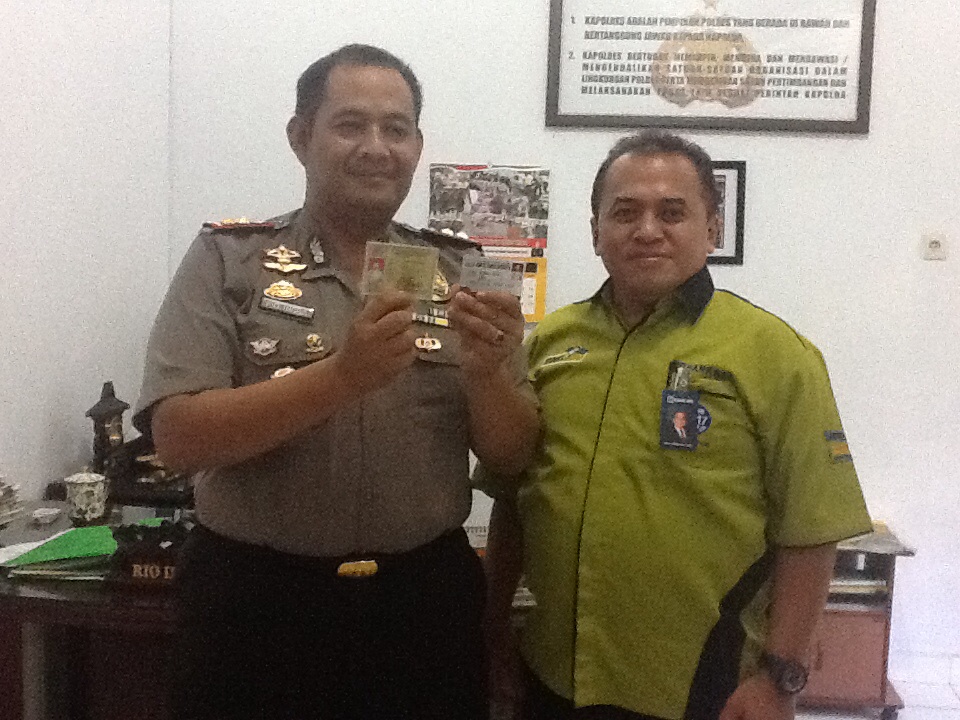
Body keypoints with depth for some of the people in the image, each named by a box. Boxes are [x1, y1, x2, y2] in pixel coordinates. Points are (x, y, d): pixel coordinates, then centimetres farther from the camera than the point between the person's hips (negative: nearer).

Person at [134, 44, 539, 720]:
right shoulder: (227, 259, -3)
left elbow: (512, 455, 3)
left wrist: (484, 372, -18)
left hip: (427, 601, 3)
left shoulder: (460, 272, 3)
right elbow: (178, 438, -13)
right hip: (257, 603, -2)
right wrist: (341, 374, -25)